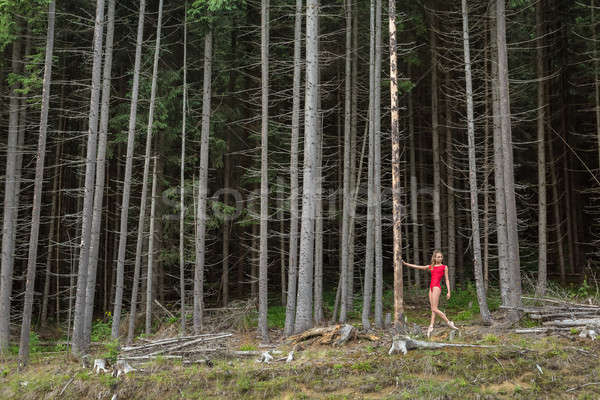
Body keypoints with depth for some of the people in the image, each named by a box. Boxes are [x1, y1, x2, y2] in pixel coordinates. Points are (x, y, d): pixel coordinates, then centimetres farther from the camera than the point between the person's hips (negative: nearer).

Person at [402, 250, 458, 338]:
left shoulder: (444, 267, 7)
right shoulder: (430, 267, 17)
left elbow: (447, 280, 6)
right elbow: (417, 267, 17)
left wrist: (448, 291, -2)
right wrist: (405, 264, 14)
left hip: (437, 287, -5)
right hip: (431, 288, 5)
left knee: (434, 308, -13)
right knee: (433, 309, 2)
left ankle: (449, 322, -6)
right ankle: (431, 326, -2)